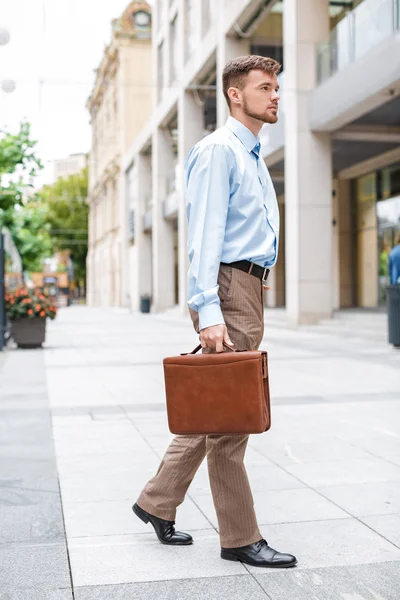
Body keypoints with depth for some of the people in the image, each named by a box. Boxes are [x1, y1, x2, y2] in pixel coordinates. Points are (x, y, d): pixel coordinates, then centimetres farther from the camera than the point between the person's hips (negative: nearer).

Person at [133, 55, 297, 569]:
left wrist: (245, 305, 18)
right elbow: (204, 234, -17)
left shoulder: (253, 158, 22)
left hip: (250, 290, 10)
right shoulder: (218, 150, -8)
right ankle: (240, 538, 7)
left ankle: (157, 503, 26)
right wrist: (208, 311, -25)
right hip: (228, 287, -10)